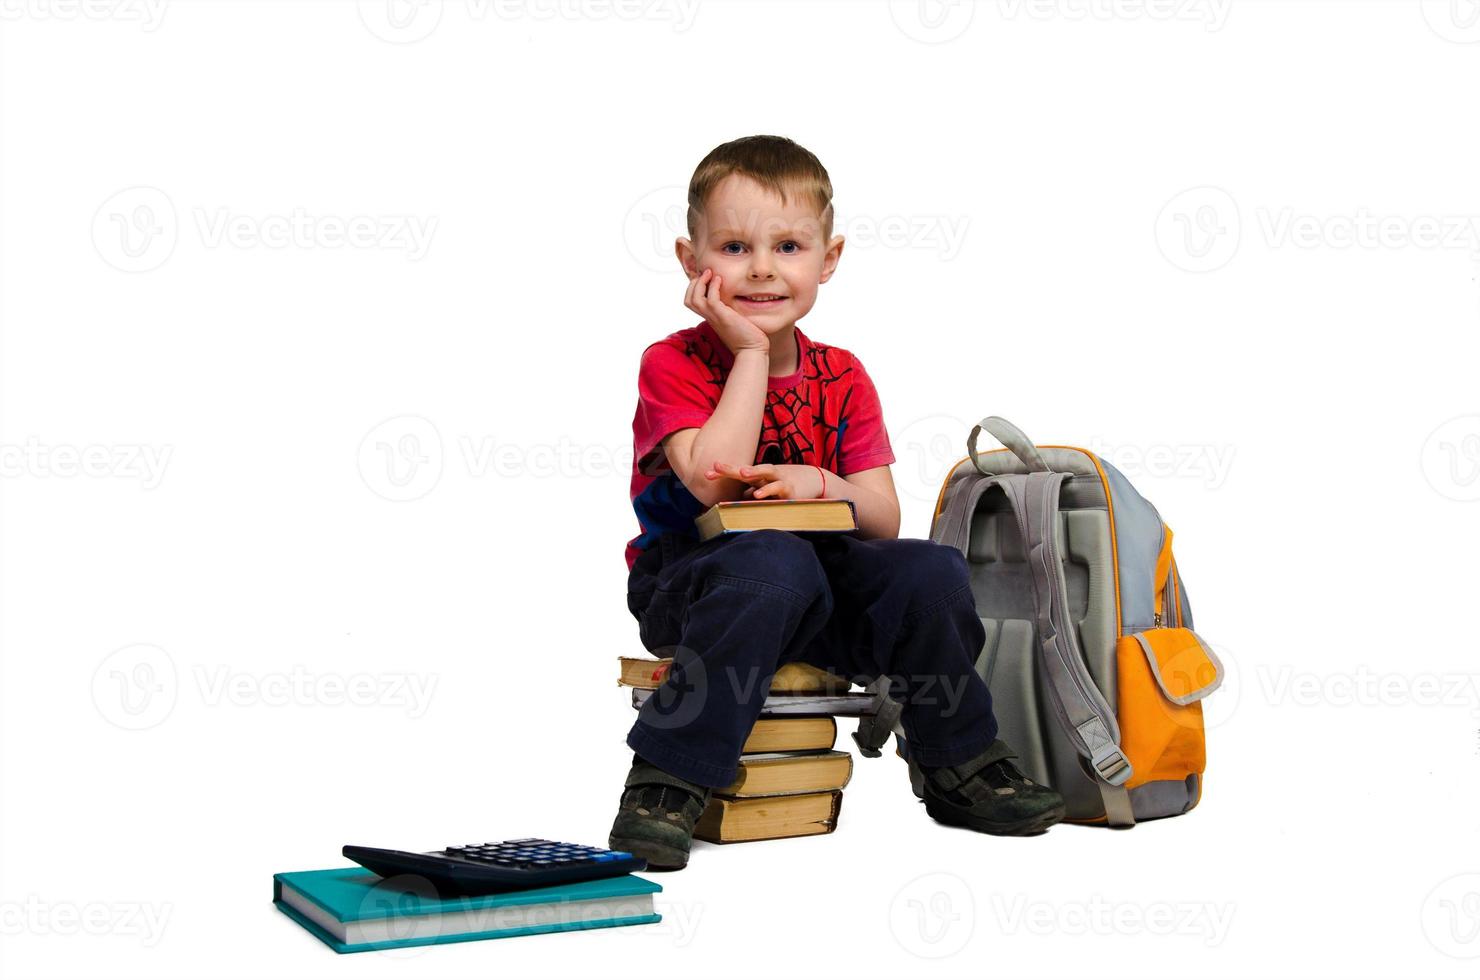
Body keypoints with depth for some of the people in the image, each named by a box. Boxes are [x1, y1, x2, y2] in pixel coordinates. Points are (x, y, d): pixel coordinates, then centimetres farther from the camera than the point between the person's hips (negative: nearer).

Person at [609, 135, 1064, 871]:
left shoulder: (841, 378, 7)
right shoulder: (673, 364, -6)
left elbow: (883, 518, 3)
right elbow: (713, 481, -23)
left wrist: (821, 485, -18)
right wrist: (750, 353, -18)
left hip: (820, 588, 5)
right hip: (688, 584, -4)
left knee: (931, 571, -20)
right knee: (776, 565, -37)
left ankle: (961, 768, 2)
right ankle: (665, 783, -32)